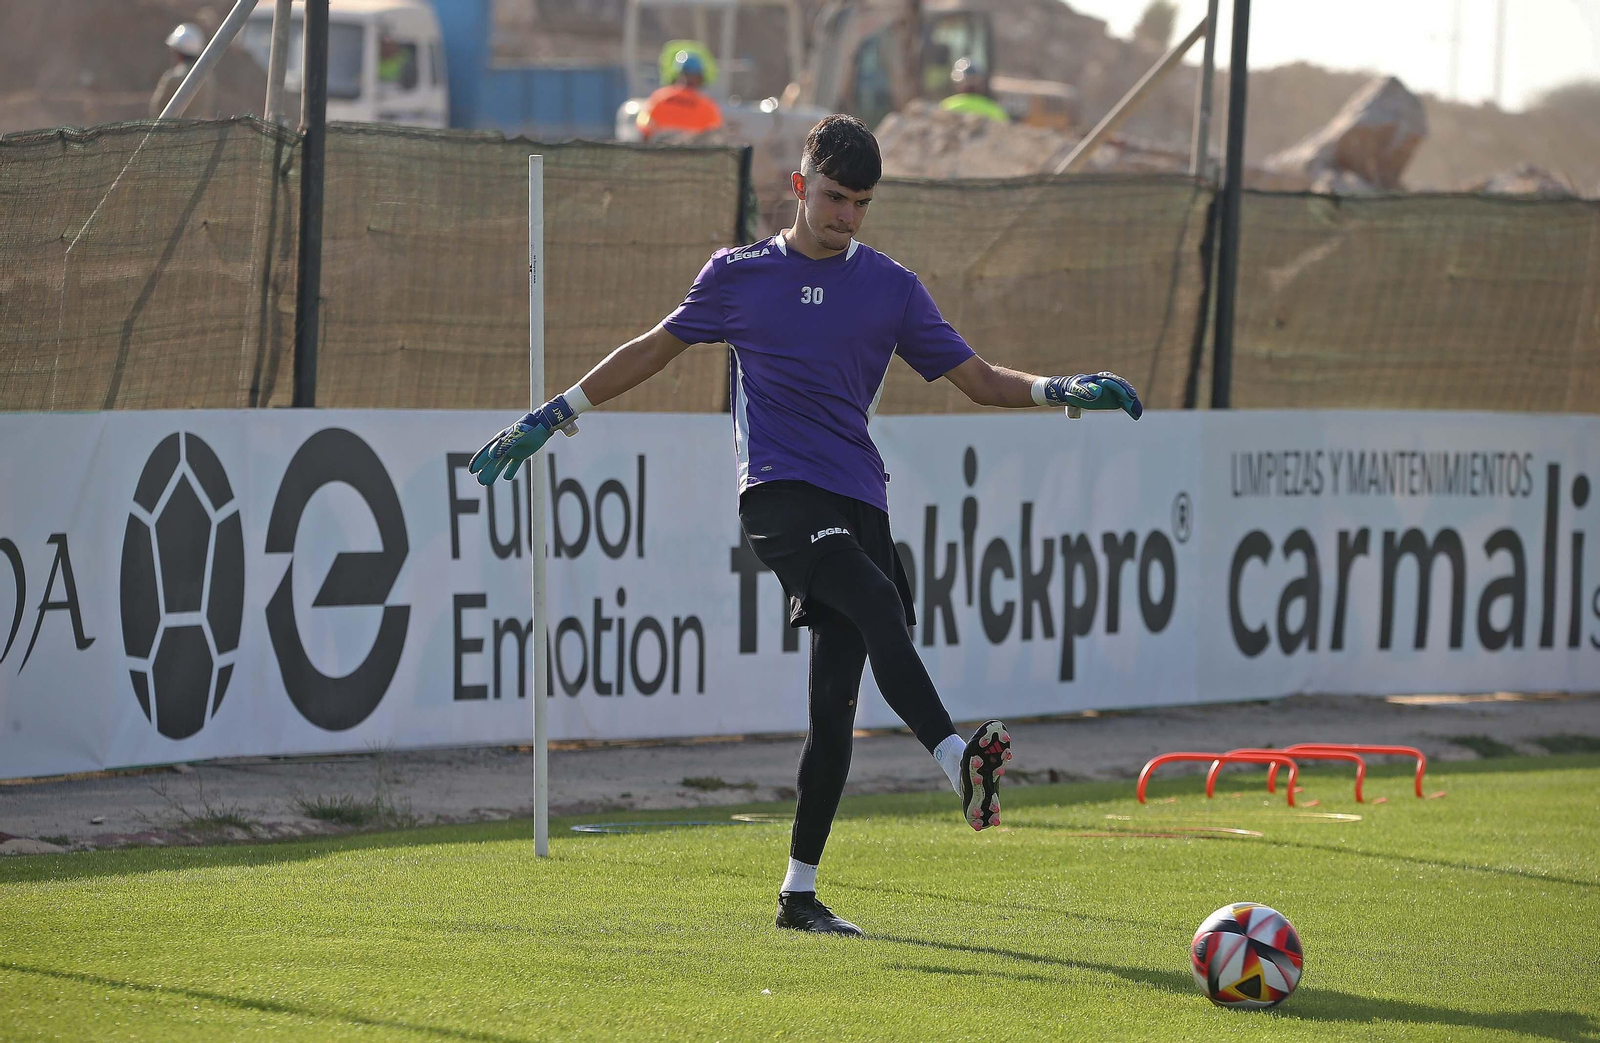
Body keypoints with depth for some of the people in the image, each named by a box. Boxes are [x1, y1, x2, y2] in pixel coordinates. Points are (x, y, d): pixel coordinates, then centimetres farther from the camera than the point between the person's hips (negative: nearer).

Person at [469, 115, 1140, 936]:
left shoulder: (890, 289, 11)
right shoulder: (738, 276, 9)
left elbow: (979, 381, 12)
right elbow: (655, 349, 21)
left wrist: (1063, 391, -5)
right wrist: (555, 415, 20)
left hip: (857, 500, 3)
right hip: (778, 491, -3)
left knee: (836, 700, 0)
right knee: (880, 609, -31)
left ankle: (800, 891, 9)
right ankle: (959, 764, -49)